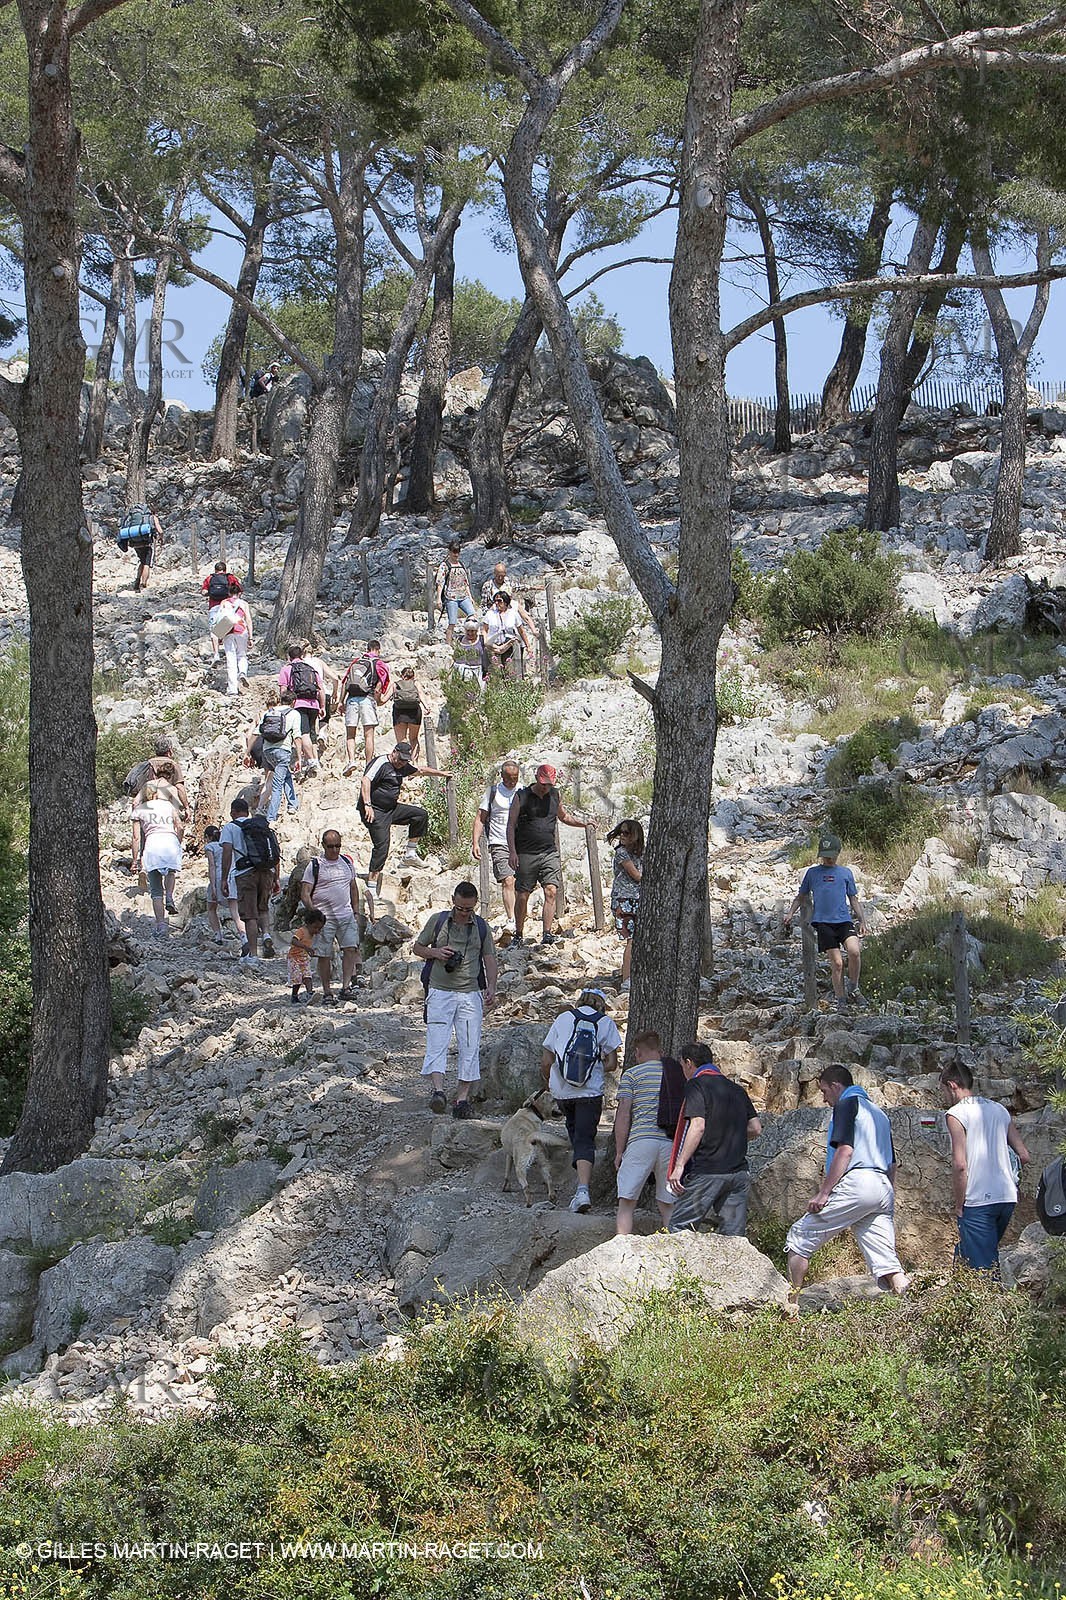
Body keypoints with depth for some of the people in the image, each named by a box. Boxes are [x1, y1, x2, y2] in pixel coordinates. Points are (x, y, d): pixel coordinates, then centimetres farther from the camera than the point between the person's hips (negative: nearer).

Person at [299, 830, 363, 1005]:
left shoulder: (347, 862, 12)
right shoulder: (314, 865, -2)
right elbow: (305, 893, -5)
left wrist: (356, 912, 15)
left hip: (346, 915, 3)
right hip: (324, 917, -3)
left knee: (351, 947, -13)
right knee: (324, 955, -1)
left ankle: (346, 987, -12)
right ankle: (327, 993, 7)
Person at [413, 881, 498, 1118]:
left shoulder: (481, 927, 9)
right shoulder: (437, 920, 5)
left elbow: (489, 958, 13)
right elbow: (417, 947, 13)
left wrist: (491, 987, -1)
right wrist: (435, 952, -8)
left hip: (470, 994, 1)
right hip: (440, 992, -1)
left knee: (470, 1046, -3)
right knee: (437, 1041, -14)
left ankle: (463, 1097, 2)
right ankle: (438, 1090, -23)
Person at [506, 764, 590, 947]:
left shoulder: (555, 795, 10)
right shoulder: (522, 796, -2)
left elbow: (564, 817, 28)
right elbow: (511, 825, -1)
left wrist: (584, 824, 14)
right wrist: (512, 851, -9)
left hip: (549, 853, 3)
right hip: (526, 854, -3)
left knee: (551, 891, -13)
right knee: (522, 896, 1)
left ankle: (547, 934, -14)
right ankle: (518, 935, 15)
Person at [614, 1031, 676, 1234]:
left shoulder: (631, 1074, 5)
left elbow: (623, 1114, 0)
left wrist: (619, 1152, 5)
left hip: (640, 1141, -3)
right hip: (671, 1142, 3)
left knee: (626, 1203, -1)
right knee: (668, 1206, 9)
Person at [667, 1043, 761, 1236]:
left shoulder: (696, 1086, -4)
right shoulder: (736, 1089, 16)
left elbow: (698, 1126, -16)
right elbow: (755, 1129, 14)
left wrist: (679, 1165, -17)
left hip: (707, 1171, -6)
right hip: (739, 1172, 6)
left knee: (680, 1227, -1)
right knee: (733, 1236, 4)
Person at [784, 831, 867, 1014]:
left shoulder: (846, 873, 16)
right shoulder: (812, 873, 14)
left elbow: (853, 899, 20)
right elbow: (801, 896, 20)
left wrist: (862, 920, 12)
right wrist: (791, 913, 6)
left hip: (844, 919, 1)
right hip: (823, 922, -1)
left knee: (854, 952, -23)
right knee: (836, 963, -6)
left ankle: (853, 989, -2)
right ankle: (841, 1001, 4)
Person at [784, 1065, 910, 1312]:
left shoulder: (847, 1104, 3)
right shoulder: (878, 1112, 29)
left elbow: (845, 1151, -11)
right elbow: (892, 1164, 27)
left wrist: (823, 1193, -13)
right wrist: (889, 1204, 29)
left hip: (856, 1183, -8)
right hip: (883, 1189, 8)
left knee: (799, 1237, 3)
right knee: (887, 1267, -1)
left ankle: (791, 1304, 0)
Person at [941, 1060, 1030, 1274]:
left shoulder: (956, 1114, -7)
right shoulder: (1000, 1110, 13)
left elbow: (960, 1164, -16)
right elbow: (1024, 1156, 11)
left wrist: (958, 1205, -7)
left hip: (978, 1201, -7)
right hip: (1007, 1198, 7)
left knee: (982, 1267, -3)